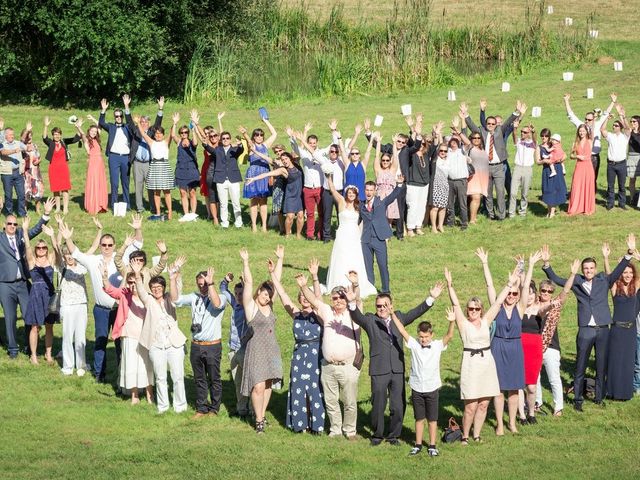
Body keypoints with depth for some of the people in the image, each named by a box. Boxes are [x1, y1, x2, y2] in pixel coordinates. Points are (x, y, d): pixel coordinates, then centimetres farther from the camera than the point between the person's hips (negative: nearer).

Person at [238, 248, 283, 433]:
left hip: (272, 349, 6)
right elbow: (248, 282, -12)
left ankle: (262, 416, 17)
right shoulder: (251, 306, -5)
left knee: (268, 384, 8)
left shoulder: (269, 306, 9)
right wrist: (245, 262, -18)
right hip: (256, 350, -6)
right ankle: (259, 420, -3)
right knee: (258, 386, -9)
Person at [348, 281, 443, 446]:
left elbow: (416, 312, 7)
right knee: (378, 405, 4)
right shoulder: (370, 320, 2)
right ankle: (377, 434, 22)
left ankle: (394, 435, 20)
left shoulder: (399, 318, 13)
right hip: (379, 370, -3)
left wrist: (431, 298, -4)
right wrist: (352, 303, -35)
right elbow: (357, 317, -14)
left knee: (399, 406, 4)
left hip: (398, 369, 3)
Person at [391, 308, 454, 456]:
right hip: (417, 388, 1)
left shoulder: (438, 346, -5)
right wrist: (393, 314, -19)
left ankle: (432, 446, 15)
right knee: (419, 418, 11)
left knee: (432, 419, 6)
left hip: (432, 388, -1)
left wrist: (452, 322, -38)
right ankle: (418, 445, 21)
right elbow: (402, 330, -10)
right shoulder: (414, 345, -3)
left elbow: (449, 336, -20)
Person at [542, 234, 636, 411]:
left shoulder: (604, 280, 6)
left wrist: (630, 253, -17)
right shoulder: (576, 282, 5)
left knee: (602, 366, 8)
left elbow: (618, 271, -4)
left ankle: (599, 397, 19)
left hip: (602, 330, 1)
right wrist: (547, 264, -10)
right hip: (585, 330, -1)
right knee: (580, 367, 2)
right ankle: (578, 399, 10)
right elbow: (556, 279, 4)